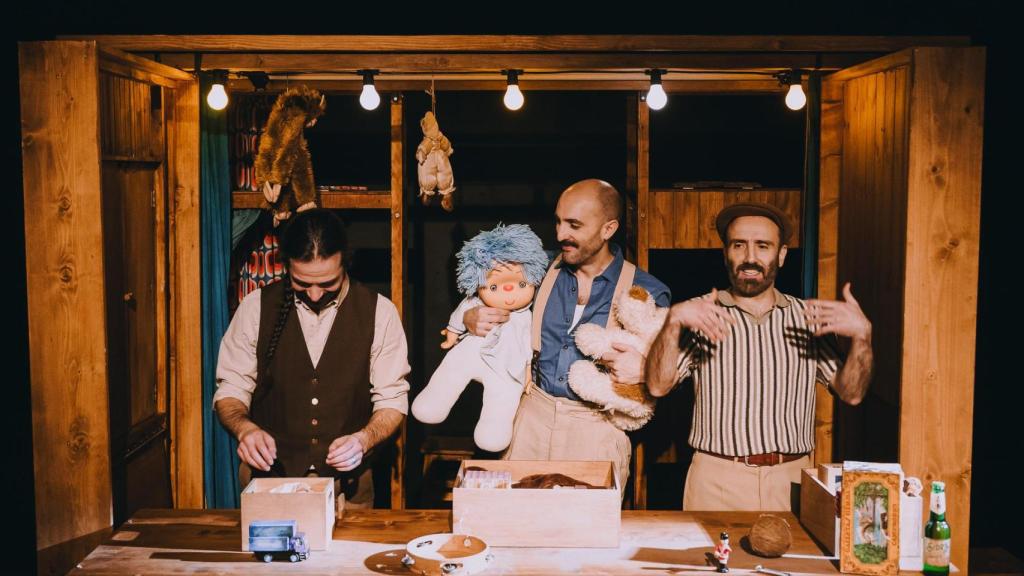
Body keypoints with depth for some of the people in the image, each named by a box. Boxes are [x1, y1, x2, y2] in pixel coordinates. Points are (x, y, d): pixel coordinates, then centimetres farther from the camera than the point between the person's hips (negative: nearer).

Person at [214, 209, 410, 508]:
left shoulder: (379, 312, -2)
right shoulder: (256, 307, -1)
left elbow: (392, 400, 1)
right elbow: (231, 390, 4)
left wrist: (363, 439, -18)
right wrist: (245, 428, -17)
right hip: (268, 477, 0)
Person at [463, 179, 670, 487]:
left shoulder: (646, 292, -6)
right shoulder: (542, 269, 4)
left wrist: (644, 370, -25)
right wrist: (471, 319, -9)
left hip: (597, 428, -2)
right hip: (534, 415, 3)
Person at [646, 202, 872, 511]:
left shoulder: (808, 316, 8)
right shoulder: (700, 314, 3)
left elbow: (851, 393, 4)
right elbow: (658, 385, -6)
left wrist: (862, 336, -12)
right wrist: (673, 321, -21)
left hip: (792, 481, 2)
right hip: (717, 478, -1)